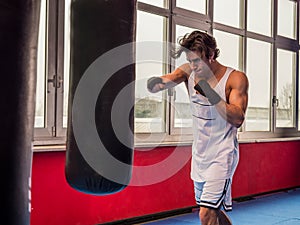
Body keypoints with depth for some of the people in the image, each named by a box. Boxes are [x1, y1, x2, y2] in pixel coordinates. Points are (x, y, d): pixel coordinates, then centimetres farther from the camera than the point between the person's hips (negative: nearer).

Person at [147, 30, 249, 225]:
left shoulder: (236, 79, -13)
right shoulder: (189, 72, 0)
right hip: (199, 155, 6)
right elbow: (169, 78, -16)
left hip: (222, 155, -6)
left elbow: (237, 119, -21)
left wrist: (210, 92, -30)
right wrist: (156, 82, -40)